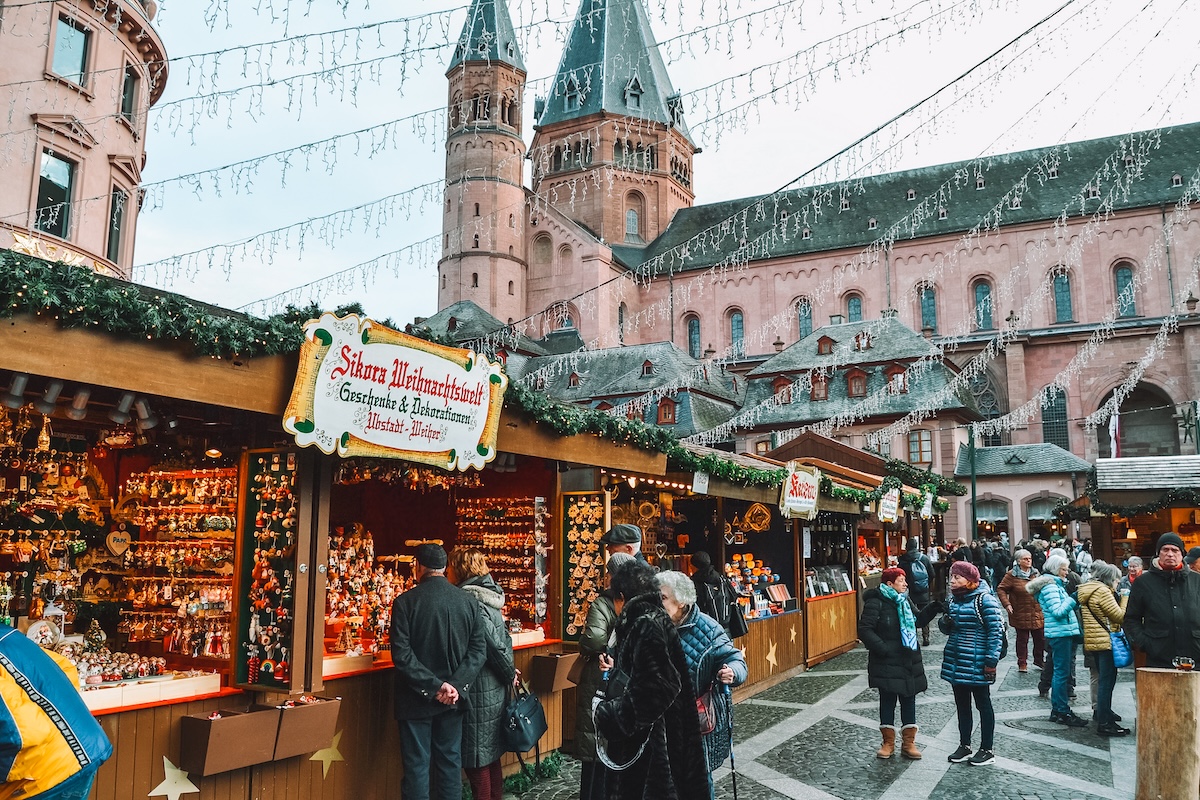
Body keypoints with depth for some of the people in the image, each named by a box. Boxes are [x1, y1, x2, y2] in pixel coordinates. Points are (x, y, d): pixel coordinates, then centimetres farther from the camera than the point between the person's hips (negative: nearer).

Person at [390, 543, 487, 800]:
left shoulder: (405, 602, -12)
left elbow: (401, 654, -17)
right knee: (450, 763, 15)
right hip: (453, 700, 3)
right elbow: (479, 649, -4)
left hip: (416, 700, -3)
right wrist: (456, 685, -9)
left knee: (417, 766, 7)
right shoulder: (469, 601, -2)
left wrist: (435, 685, -15)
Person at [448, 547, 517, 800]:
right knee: (490, 753, 18)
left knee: (477, 760, 2)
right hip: (495, 689, 9)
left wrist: (509, 673, -6)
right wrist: (509, 672, 11)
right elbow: (504, 638, 11)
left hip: (478, 693, -9)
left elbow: (495, 643, -19)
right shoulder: (488, 597, 8)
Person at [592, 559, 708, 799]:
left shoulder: (647, 626, -19)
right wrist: (616, 668, 29)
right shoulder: (645, 620, 10)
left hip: (649, 742, -9)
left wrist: (605, 713, -18)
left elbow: (651, 693, -26)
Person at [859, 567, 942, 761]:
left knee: (909, 699, 11)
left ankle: (908, 742, 22)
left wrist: (931, 609, 2)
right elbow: (865, 629, -17)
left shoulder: (906, 600, 8)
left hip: (909, 661, 7)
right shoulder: (876, 603, -15)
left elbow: (918, 620, 18)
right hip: (887, 663, -6)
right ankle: (888, 742, 17)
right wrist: (880, 648, -24)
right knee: (887, 700, 4)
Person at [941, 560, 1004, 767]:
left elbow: (996, 630, -15)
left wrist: (991, 660, -19)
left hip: (977, 662, -7)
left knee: (983, 704, 6)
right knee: (962, 705, 14)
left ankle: (987, 750, 17)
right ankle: (964, 746, 26)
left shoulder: (984, 599, -13)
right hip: (956, 661, 7)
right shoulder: (953, 599, 9)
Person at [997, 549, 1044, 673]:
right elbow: (1001, 589, -6)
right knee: (1022, 639, 4)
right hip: (1021, 615, -4)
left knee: (1040, 639, 9)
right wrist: (1007, 604, -15)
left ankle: (1038, 661, 28)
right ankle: (1022, 664, 16)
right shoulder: (1012, 575, -7)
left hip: (1037, 614, 4)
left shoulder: (1036, 573, 8)